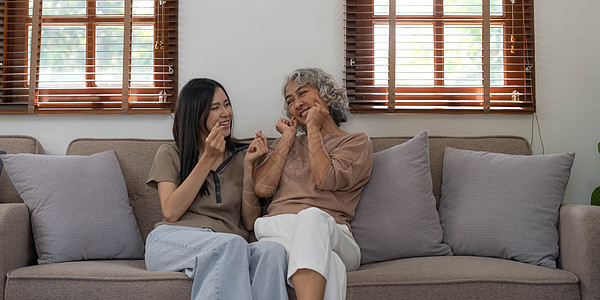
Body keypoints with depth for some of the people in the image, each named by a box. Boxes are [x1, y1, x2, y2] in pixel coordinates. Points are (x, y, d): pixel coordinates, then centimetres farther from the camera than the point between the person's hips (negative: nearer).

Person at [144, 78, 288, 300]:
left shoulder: (240, 156, 18)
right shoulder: (170, 154, 14)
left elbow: (250, 223, 9)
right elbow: (171, 213, -3)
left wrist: (248, 166, 0)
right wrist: (208, 159, -3)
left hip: (229, 248, 2)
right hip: (172, 242, -2)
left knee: (272, 251, -33)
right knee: (232, 243, -36)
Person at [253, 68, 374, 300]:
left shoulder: (356, 142, 18)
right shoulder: (284, 143, 31)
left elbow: (325, 180, -4)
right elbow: (262, 188, 11)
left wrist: (313, 127, 9)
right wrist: (288, 137, 19)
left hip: (328, 229, -2)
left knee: (311, 216, -42)